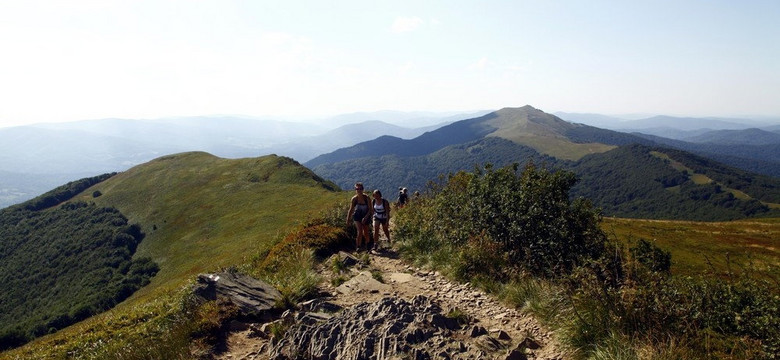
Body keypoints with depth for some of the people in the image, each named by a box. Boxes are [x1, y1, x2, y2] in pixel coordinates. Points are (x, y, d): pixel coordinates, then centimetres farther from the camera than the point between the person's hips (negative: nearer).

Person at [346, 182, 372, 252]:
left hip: (366, 216, 0)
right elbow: (351, 210, -4)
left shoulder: (366, 197, -17)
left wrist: (365, 217, -23)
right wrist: (348, 220, -4)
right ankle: (358, 246, -7)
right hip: (357, 216, 0)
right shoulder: (354, 199, -13)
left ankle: (368, 245, 35)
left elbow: (370, 209, -14)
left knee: (365, 233, 7)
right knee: (360, 231, -19)